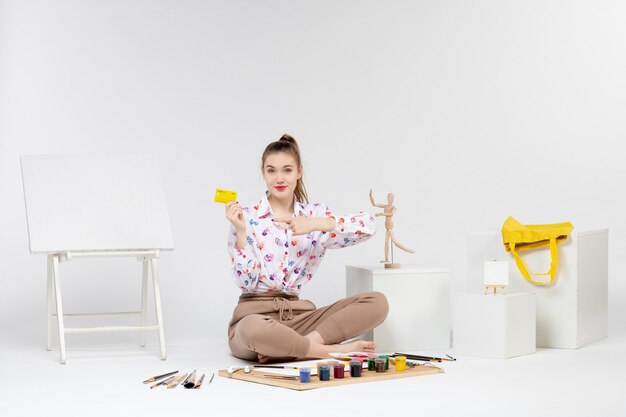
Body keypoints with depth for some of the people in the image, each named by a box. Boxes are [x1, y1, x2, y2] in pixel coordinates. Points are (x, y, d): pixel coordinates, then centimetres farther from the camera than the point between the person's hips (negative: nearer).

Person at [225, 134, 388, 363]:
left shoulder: (315, 214, 8)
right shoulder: (246, 217, -1)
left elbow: (368, 225, -9)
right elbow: (246, 282, -8)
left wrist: (317, 224, -20)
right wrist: (240, 232, -18)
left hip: (298, 315, 4)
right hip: (255, 314, -4)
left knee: (377, 302, -14)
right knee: (255, 330, -43)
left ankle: (308, 343, -23)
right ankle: (334, 350, -21)